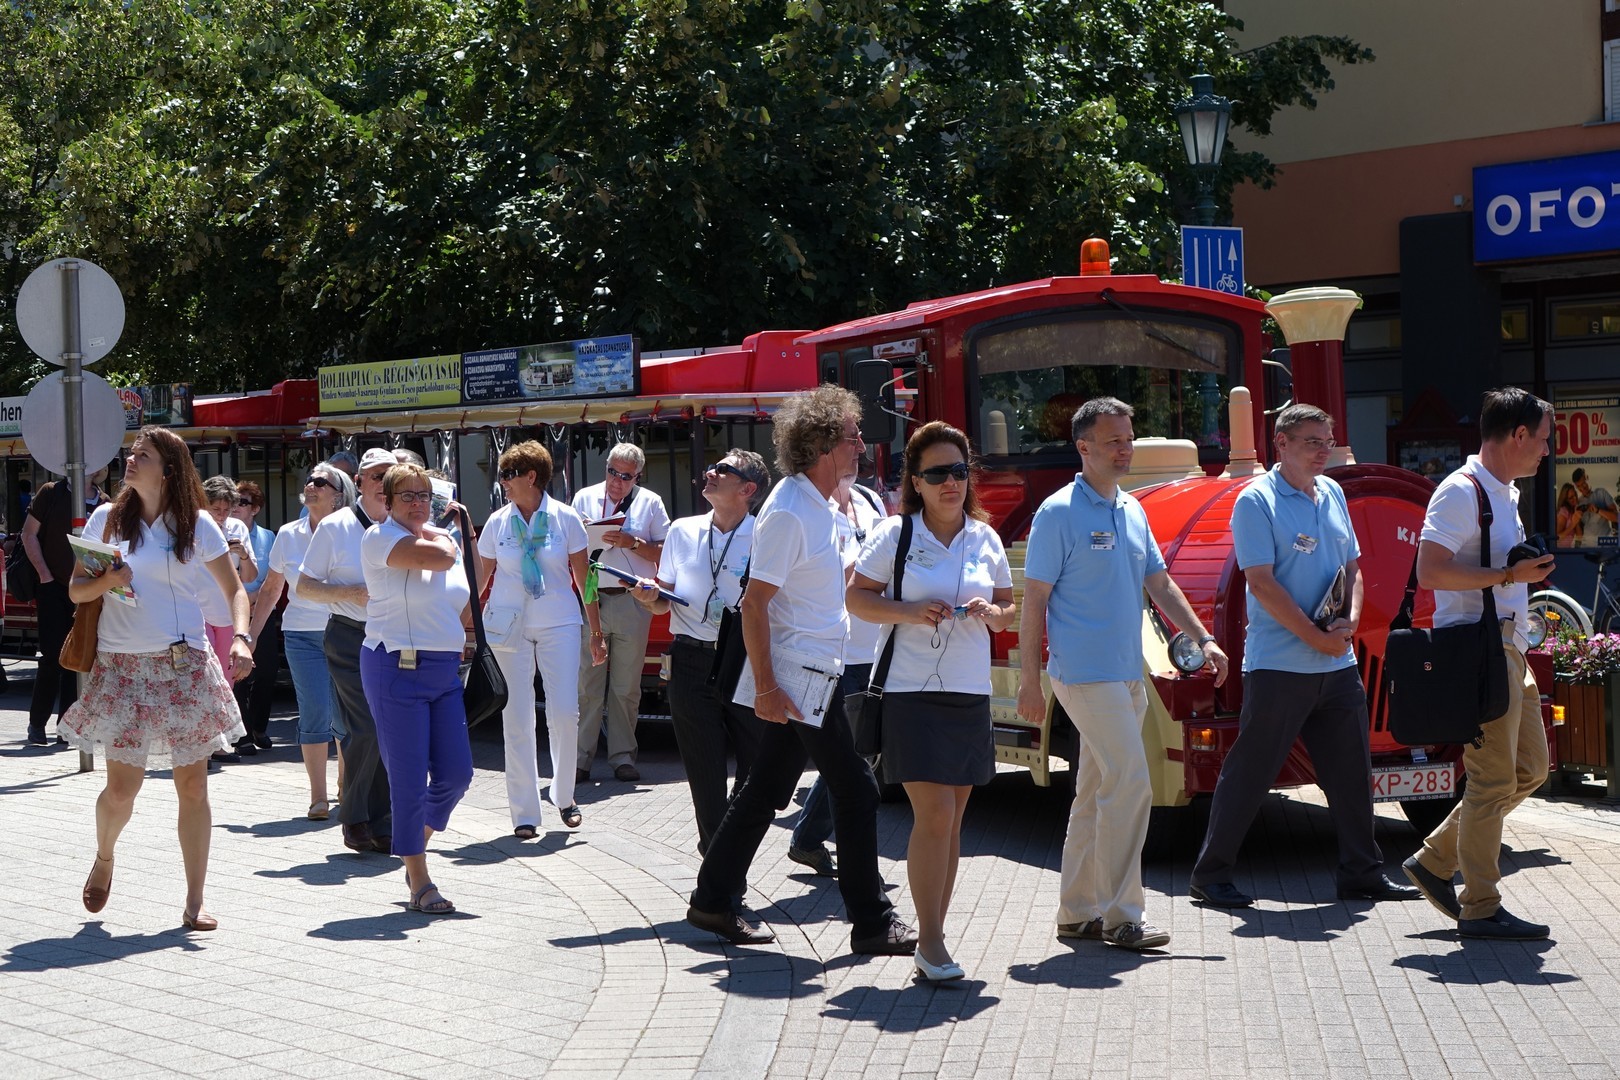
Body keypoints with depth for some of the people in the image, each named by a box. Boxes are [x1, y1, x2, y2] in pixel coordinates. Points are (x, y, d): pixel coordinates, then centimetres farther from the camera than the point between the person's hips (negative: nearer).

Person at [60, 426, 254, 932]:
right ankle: (104, 858, 31)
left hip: (185, 665, 0)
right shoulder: (107, 519, 5)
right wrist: (106, 582, -15)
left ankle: (194, 903, 8)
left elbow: (234, 590, 6)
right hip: (122, 667, 0)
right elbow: (75, 590, 7)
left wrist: (240, 638, -12)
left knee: (192, 786, 0)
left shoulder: (197, 525, 2)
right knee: (122, 787, -2)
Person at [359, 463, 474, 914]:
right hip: (397, 669, -7)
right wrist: (437, 535, -1)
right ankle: (419, 883, 6)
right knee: (409, 780, -4)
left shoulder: (445, 538, 14)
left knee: (456, 773, 3)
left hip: (445, 671, 7)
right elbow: (437, 557, -22)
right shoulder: (379, 537, -8)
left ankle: (417, 841, 30)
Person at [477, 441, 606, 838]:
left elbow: (583, 579, 3)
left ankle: (564, 796, 17)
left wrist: (596, 632, 3)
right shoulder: (497, 523, 4)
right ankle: (525, 813, 5)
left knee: (565, 713, -7)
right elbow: (482, 579, 9)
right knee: (517, 720, -1)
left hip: (559, 624, -1)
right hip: (509, 626, 1)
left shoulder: (566, 519, -1)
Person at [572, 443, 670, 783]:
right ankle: (579, 758, 1)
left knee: (626, 687, 5)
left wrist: (632, 543, -12)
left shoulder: (650, 503, 8)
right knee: (586, 684, -2)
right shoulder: (584, 498, 11)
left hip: (633, 602, 0)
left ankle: (623, 757, 11)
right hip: (590, 600, 0)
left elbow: (664, 552, 2)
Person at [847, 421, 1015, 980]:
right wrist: (909, 611, -15)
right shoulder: (894, 535, -2)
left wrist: (991, 614, -5)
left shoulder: (986, 538, 10)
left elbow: (1007, 608, 18)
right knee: (934, 815, -12)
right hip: (912, 692, -4)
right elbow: (856, 598, 0)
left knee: (950, 819, 7)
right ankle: (930, 940, -6)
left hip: (971, 694, 5)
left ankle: (934, 934, 14)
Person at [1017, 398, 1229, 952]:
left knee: (1095, 792, 11)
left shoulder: (1132, 510, 14)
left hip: (1127, 674, 8)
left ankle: (1078, 911, 18)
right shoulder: (1059, 513, -9)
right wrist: (1029, 681, -12)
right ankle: (1122, 915, -7)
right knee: (1130, 783, -13)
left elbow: (1160, 584, 19)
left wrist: (1203, 639, 9)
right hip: (1085, 673, -8)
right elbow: (1034, 601, -9)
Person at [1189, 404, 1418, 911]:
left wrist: (1350, 621, -1)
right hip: (1279, 663, -7)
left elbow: (1352, 566, 18)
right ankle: (1210, 874, 6)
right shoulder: (1256, 501, -8)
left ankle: (1362, 873, 20)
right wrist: (1317, 637, -15)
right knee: (1249, 771, -2)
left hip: (1338, 663, 7)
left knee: (1351, 772, 10)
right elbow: (1262, 583, -14)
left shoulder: (1332, 494, 13)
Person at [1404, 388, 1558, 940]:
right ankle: (1481, 909, 1)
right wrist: (1510, 575, -21)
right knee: (1493, 779, -7)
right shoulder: (1462, 491, -13)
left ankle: (1435, 861, 19)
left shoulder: (1505, 494, 18)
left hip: (1507, 651, 10)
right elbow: (1430, 571, -23)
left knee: (1529, 769, 13)